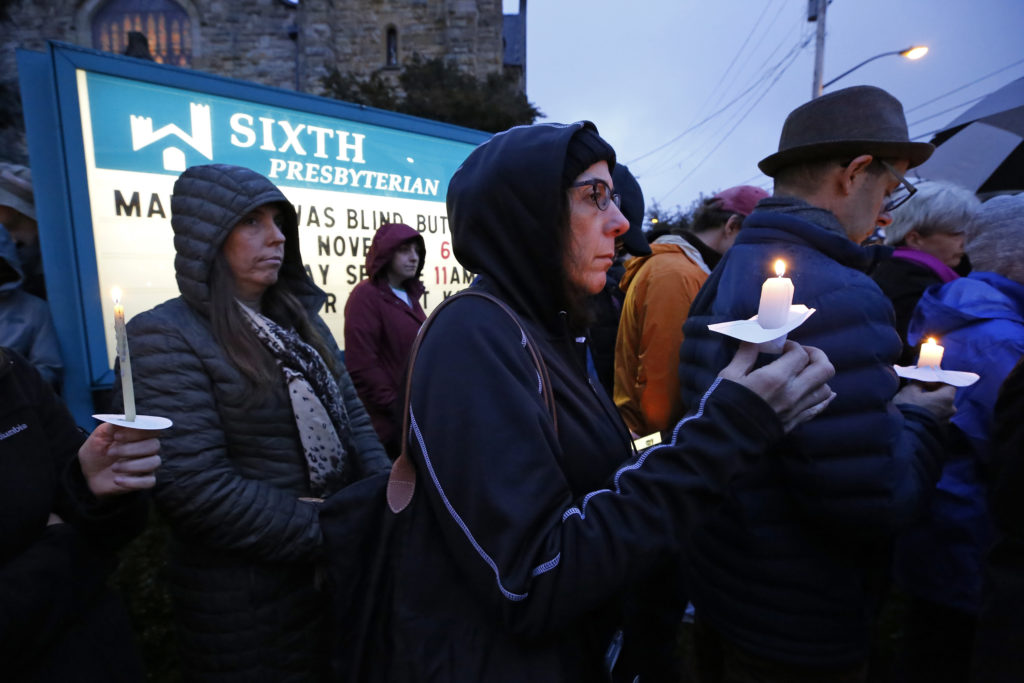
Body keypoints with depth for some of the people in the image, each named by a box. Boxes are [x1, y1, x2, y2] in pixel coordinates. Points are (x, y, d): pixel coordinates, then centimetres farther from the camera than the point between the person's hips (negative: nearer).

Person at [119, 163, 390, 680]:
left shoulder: (299, 319, 6)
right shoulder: (166, 336, -15)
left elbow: (352, 416, 6)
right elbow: (193, 485, -22)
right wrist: (326, 532, -19)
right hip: (248, 601, -6)